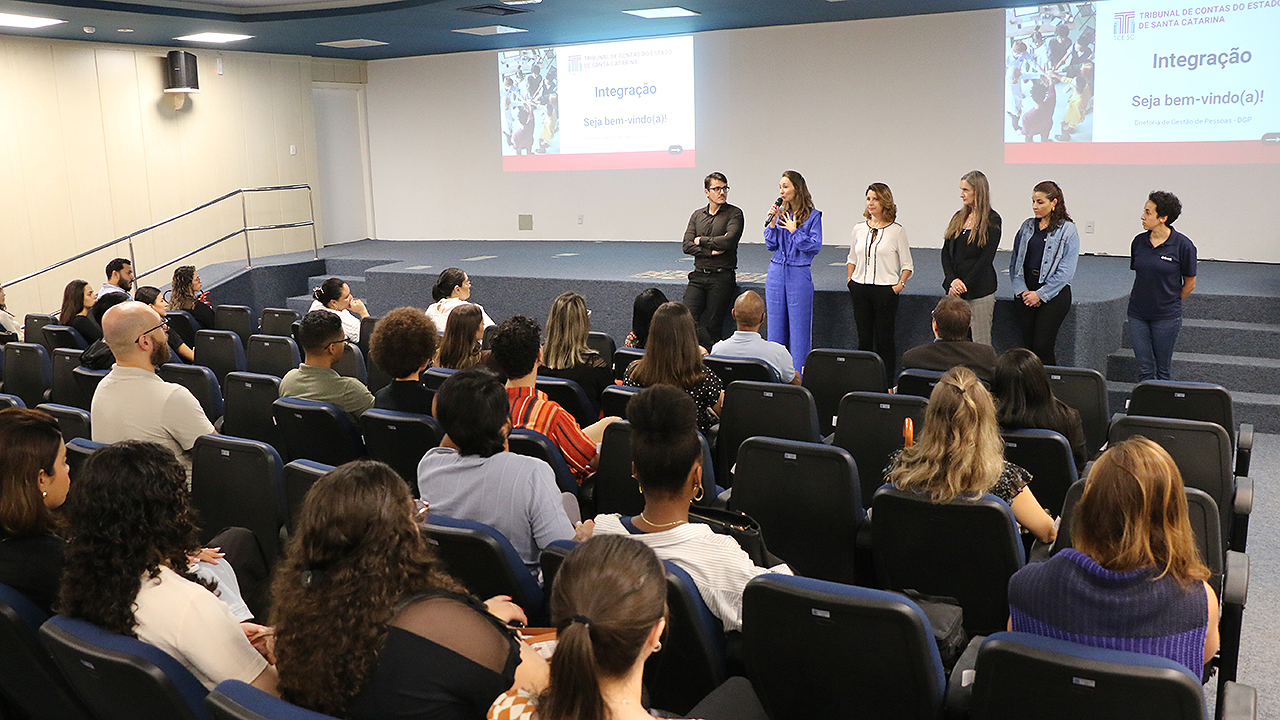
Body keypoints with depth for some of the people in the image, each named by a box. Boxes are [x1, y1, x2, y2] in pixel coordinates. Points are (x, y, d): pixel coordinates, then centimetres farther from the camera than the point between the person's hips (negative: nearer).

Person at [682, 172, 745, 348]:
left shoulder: (734, 213, 1)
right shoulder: (697, 215, 15)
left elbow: (728, 241, -15)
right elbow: (687, 246, 4)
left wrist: (701, 240, -2)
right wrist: (710, 251, -10)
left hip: (722, 276, -4)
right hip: (698, 275, 4)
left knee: (712, 325, -5)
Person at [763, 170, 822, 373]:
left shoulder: (812, 215, -4)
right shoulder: (780, 212, 8)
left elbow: (815, 246, -9)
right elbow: (770, 245, 7)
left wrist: (794, 230, -13)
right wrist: (772, 222, -5)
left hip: (799, 274, -4)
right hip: (776, 272, 5)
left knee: (799, 326, -1)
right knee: (775, 325, 9)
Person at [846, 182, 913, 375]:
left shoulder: (896, 230, -2)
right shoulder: (859, 229, 9)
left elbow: (907, 264, 2)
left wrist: (901, 283, -11)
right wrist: (850, 278, 7)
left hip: (886, 289, -3)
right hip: (860, 288, 4)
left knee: (884, 339, 0)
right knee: (864, 338, 8)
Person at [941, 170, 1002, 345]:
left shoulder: (991, 220, -5)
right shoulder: (958, 217, 13)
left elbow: (986, 258, -11)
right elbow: (946, 252, 8)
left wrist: (964, 284, -13)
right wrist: (952, 280, -7)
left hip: (980, 289, -6)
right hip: (954, 289, 6)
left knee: (981, 344, -2)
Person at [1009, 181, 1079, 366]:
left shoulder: (1067, 229, -4)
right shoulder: (1027, 226, 11)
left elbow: (1066, 270, -9)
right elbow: (1015, 261, 10)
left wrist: (1041, 294, -12)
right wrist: (1021, 290, -3)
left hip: (1054, 293, -4)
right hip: (1025, 293, 5)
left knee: (1042, 346, -9)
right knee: (1027, 345, 5)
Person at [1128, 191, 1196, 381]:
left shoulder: (1183, 245, -9)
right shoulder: (1139, 241, 2)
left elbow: (1190, 283, 2)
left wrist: (1171, 303, 10)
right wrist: (1143, 300, 13)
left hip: (1166, 317, -3)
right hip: (1138, 314, 4)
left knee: (1163, 369, 5)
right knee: (1144, 368, 6)